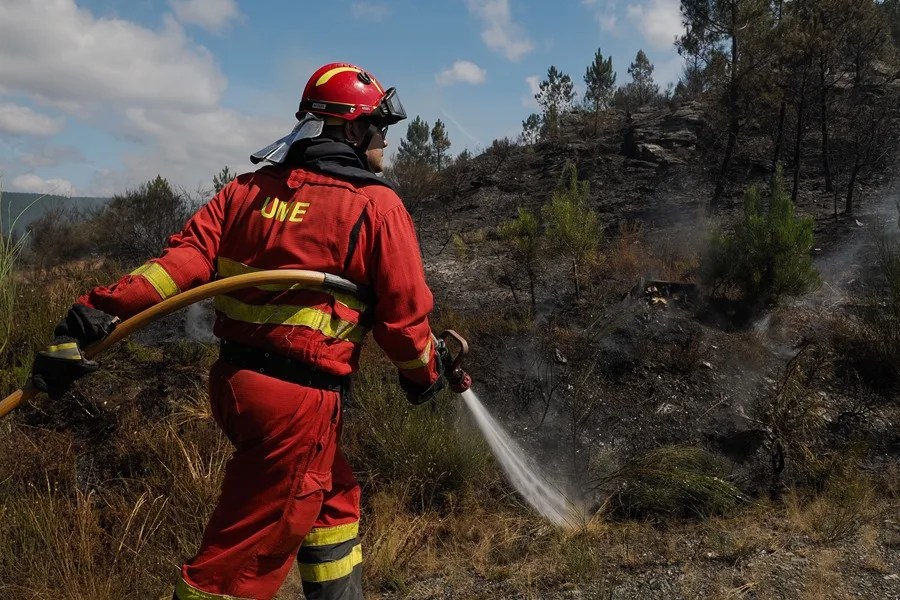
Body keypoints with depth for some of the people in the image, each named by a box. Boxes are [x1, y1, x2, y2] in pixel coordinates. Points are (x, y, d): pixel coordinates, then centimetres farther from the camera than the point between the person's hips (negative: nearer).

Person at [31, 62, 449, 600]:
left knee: (333, 496, 27)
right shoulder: (378, 206, -7)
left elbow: (186, 259, -3)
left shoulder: (250, 188, 9)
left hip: (234, 381, 7)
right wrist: (425, 375, 13)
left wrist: (94, 316, -6)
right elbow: (405, 315, -6)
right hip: (300, 398, -7)